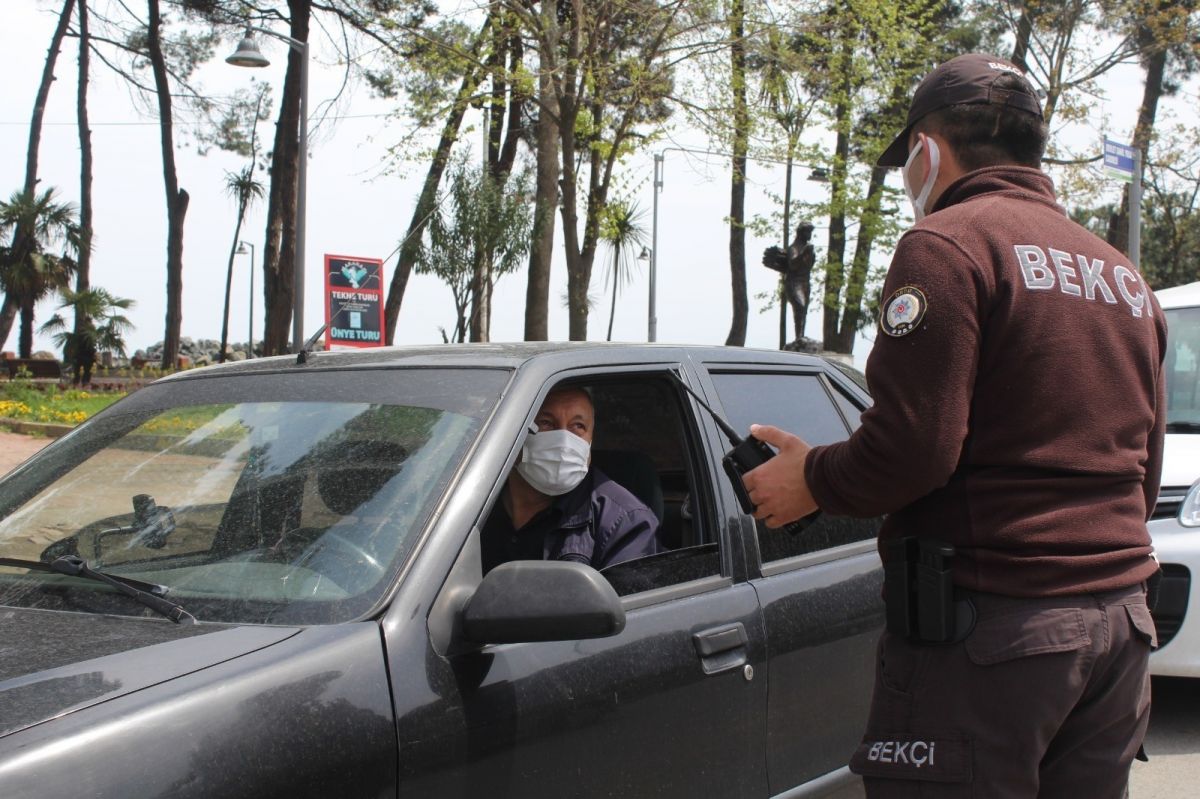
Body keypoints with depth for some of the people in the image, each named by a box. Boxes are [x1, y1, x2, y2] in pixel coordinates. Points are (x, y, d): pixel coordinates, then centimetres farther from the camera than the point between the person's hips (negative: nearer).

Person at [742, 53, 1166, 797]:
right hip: (1122, 619, 8)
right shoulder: (1125, 276, 18)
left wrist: (811, 479, 0)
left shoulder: (948, 243, -9)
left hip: (987, 623, -8)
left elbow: (913, 445, -17)